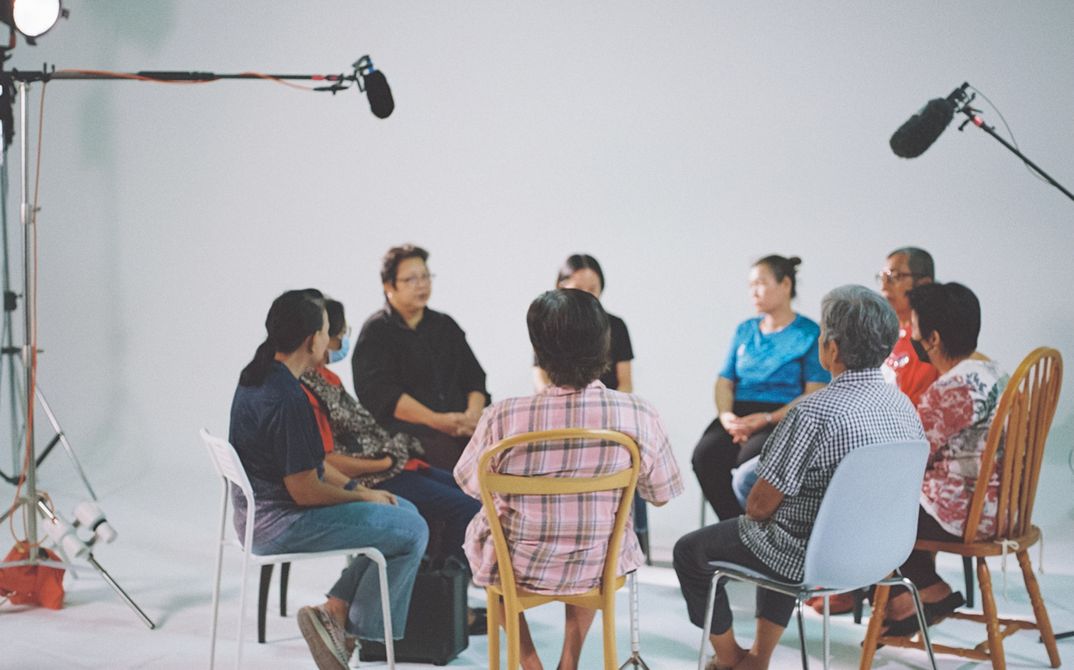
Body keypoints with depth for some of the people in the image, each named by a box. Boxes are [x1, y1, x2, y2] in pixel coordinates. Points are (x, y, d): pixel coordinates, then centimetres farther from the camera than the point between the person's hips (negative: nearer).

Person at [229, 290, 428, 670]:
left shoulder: (256, 377, 7)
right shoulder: (287, 399, -25)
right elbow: (305, 491, -23)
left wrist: (357, 488, 9)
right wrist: (363, 496, -6)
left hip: (258, 512, 10)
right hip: (280, 525, -10)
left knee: (402, 511, 15)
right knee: (412, 531, -7)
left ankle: (335, 611, 9)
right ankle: (353, 628, 4)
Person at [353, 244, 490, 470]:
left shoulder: (445, 325, 23)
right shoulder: (376, 331, 5)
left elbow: (474, 377, 19)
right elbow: (381, 393, -8)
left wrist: (473, 413, -4)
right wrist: (437, 420, -17)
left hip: (460, 426, 5)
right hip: (407, 430, -5)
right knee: (447, 448, -35)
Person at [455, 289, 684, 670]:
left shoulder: (504, 418, -25)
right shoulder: (639, 417, -20)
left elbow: (470, 484, -6)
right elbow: (660, 495, -3)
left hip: (520, 568, -1)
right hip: (600, 568, 2)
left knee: (479, 526, 34)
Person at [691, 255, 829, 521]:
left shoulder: (809, 334, 3)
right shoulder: (744, 330, 21)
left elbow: (814, 395, -6)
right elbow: (724, 381, 17)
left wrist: (767, 418, -17)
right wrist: (726, 415, -5)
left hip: (784, 417, -5)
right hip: (739, 414, 5)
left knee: (750, 458, -35)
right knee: (705, 454, -27)